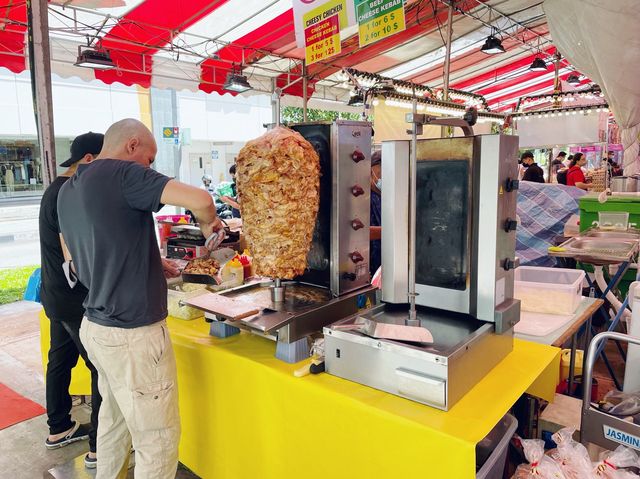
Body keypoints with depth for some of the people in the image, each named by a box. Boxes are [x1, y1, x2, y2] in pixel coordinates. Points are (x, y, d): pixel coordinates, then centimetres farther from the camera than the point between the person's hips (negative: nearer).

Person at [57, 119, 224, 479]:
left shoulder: (68, 190, 11)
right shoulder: (121, 173, -15)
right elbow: (200, 200, -27)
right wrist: (209, 224, -5)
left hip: (96, 326, 9)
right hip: (133, 334, -9)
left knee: (115, 418, 26)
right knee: (158, 438, 4)